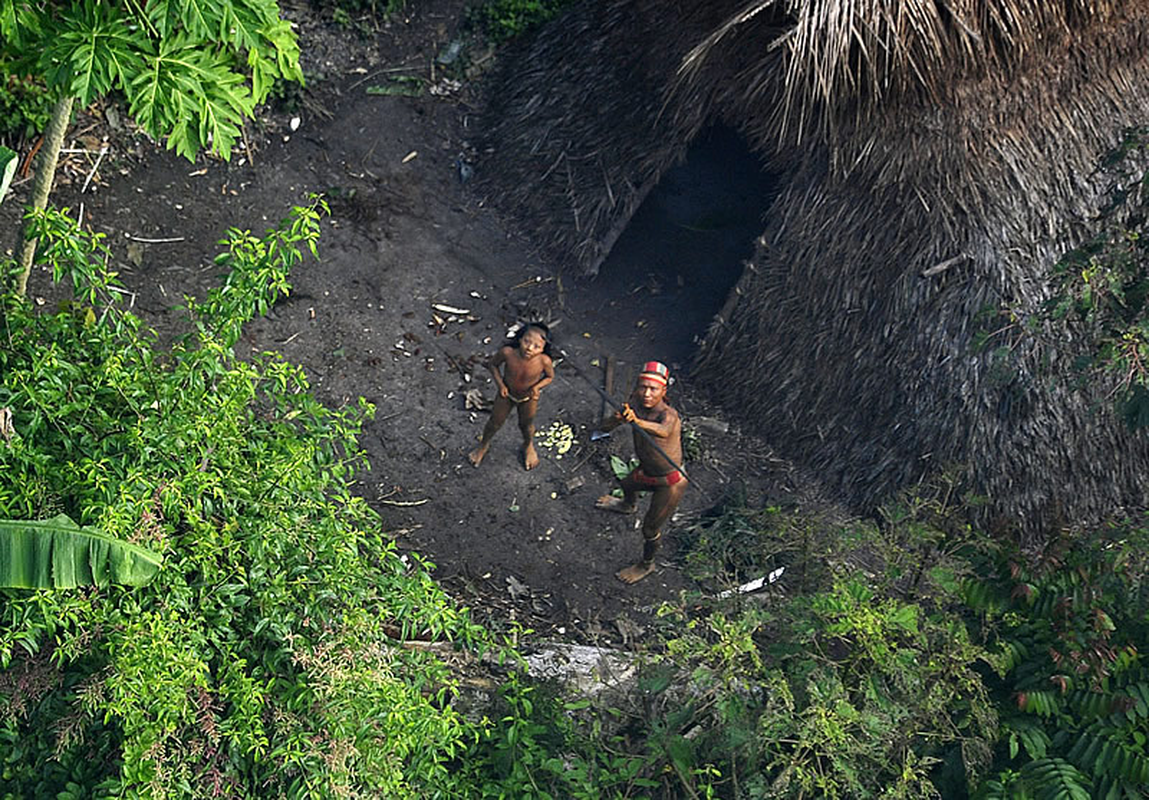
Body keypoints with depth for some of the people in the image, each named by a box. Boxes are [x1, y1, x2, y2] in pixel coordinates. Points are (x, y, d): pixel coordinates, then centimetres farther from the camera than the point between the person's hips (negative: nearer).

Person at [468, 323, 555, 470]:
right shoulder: (507, 353, -37)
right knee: (495, 422, 22)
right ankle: (483, 445, 54)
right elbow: (492, 364, -14)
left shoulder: (544, 361, -37)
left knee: (526, 425, 25)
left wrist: (537, 387, -30)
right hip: (507, 393, 0)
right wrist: (500, 384, -23)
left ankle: (528, 446, 60)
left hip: (528, 398, 0)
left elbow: (549, 376, -13)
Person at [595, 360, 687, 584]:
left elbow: (664, 431, -60)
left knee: (650, 528, 6)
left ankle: (646, 565, 37)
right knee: (627, 484, 35)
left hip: (670, 483, -7)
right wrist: (617, 419, -36)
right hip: (647, 471, 7)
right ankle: (628, 506, 72)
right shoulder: (635, 403, -16)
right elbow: (604, 427, -13)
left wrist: (637, 421, -78)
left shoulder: (669, 415, -36)